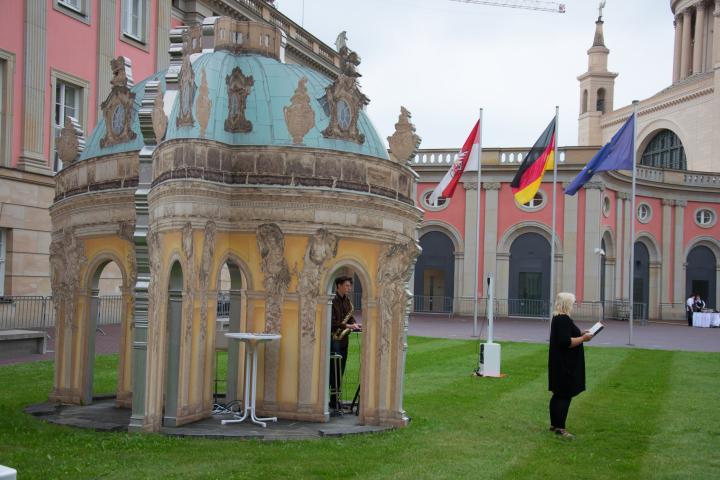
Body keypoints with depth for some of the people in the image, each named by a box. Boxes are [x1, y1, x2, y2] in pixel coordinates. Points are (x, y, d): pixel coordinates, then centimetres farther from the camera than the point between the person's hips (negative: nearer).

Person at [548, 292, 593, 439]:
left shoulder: (558, 318, 13)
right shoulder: (564, 320, -20)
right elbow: (566, 342, -27)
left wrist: (581, 335, 15)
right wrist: (583, 338, -16)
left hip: (560, 364, 11)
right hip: (565, 365, -11)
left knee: (558, 395, 15)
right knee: (565, 395, -6)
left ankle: (554, 424, 22)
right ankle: (560, 427, -3)